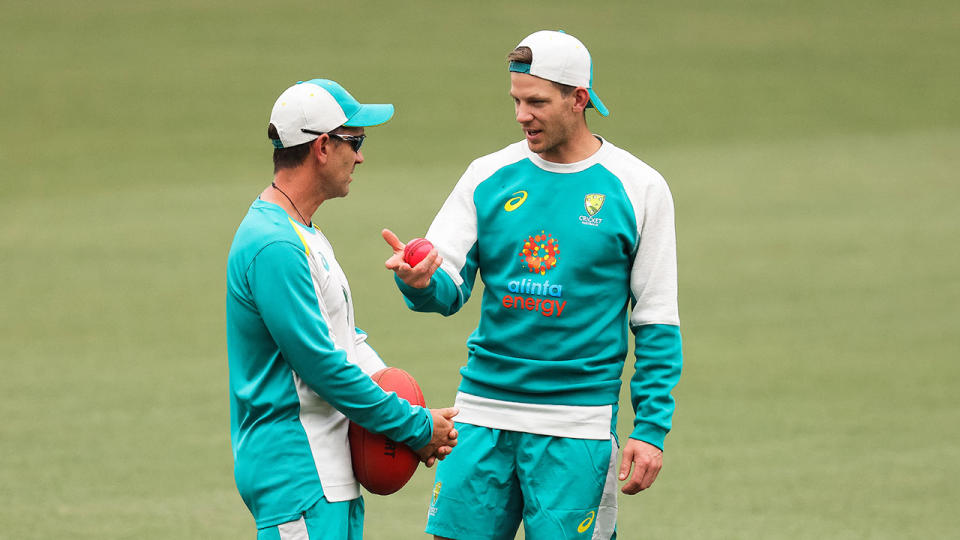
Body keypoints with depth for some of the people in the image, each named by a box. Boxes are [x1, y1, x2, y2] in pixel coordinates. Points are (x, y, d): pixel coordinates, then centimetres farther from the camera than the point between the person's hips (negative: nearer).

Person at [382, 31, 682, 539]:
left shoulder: (637, 188, -1)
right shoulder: (490, 177, 7)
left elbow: (657, 324, 2)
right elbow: (448, 290, 3)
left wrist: (652, 429, -4)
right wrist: (418, 281, -22)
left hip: (577, 425, -3)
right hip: (483, 411, 3)